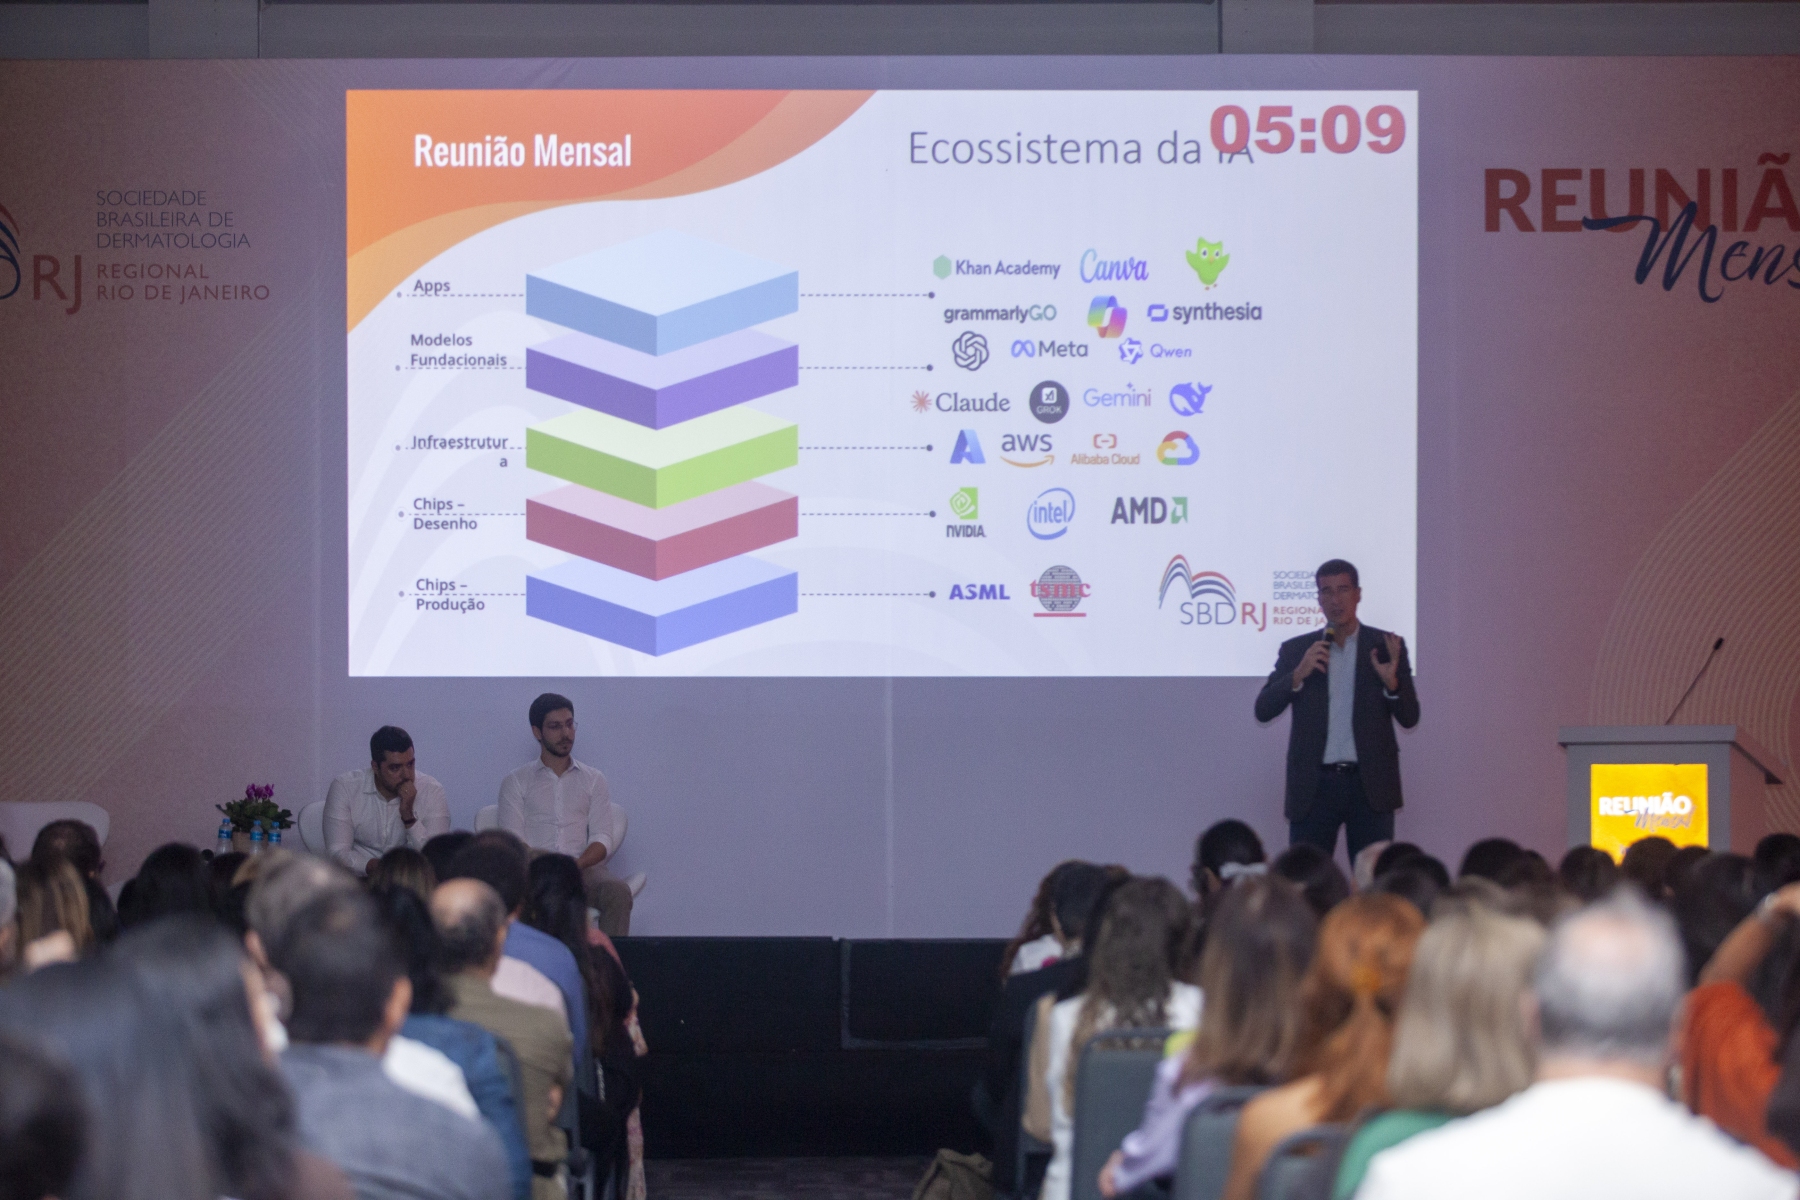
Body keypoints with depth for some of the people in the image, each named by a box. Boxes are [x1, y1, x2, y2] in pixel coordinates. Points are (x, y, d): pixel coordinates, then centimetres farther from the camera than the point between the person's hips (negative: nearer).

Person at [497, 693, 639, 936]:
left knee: (618, 892, -34)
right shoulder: (516, 782, 16)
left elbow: (602, 839, 9)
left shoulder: (594, 780, 20)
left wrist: (576, 864, -14)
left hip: (583, 868, 2)